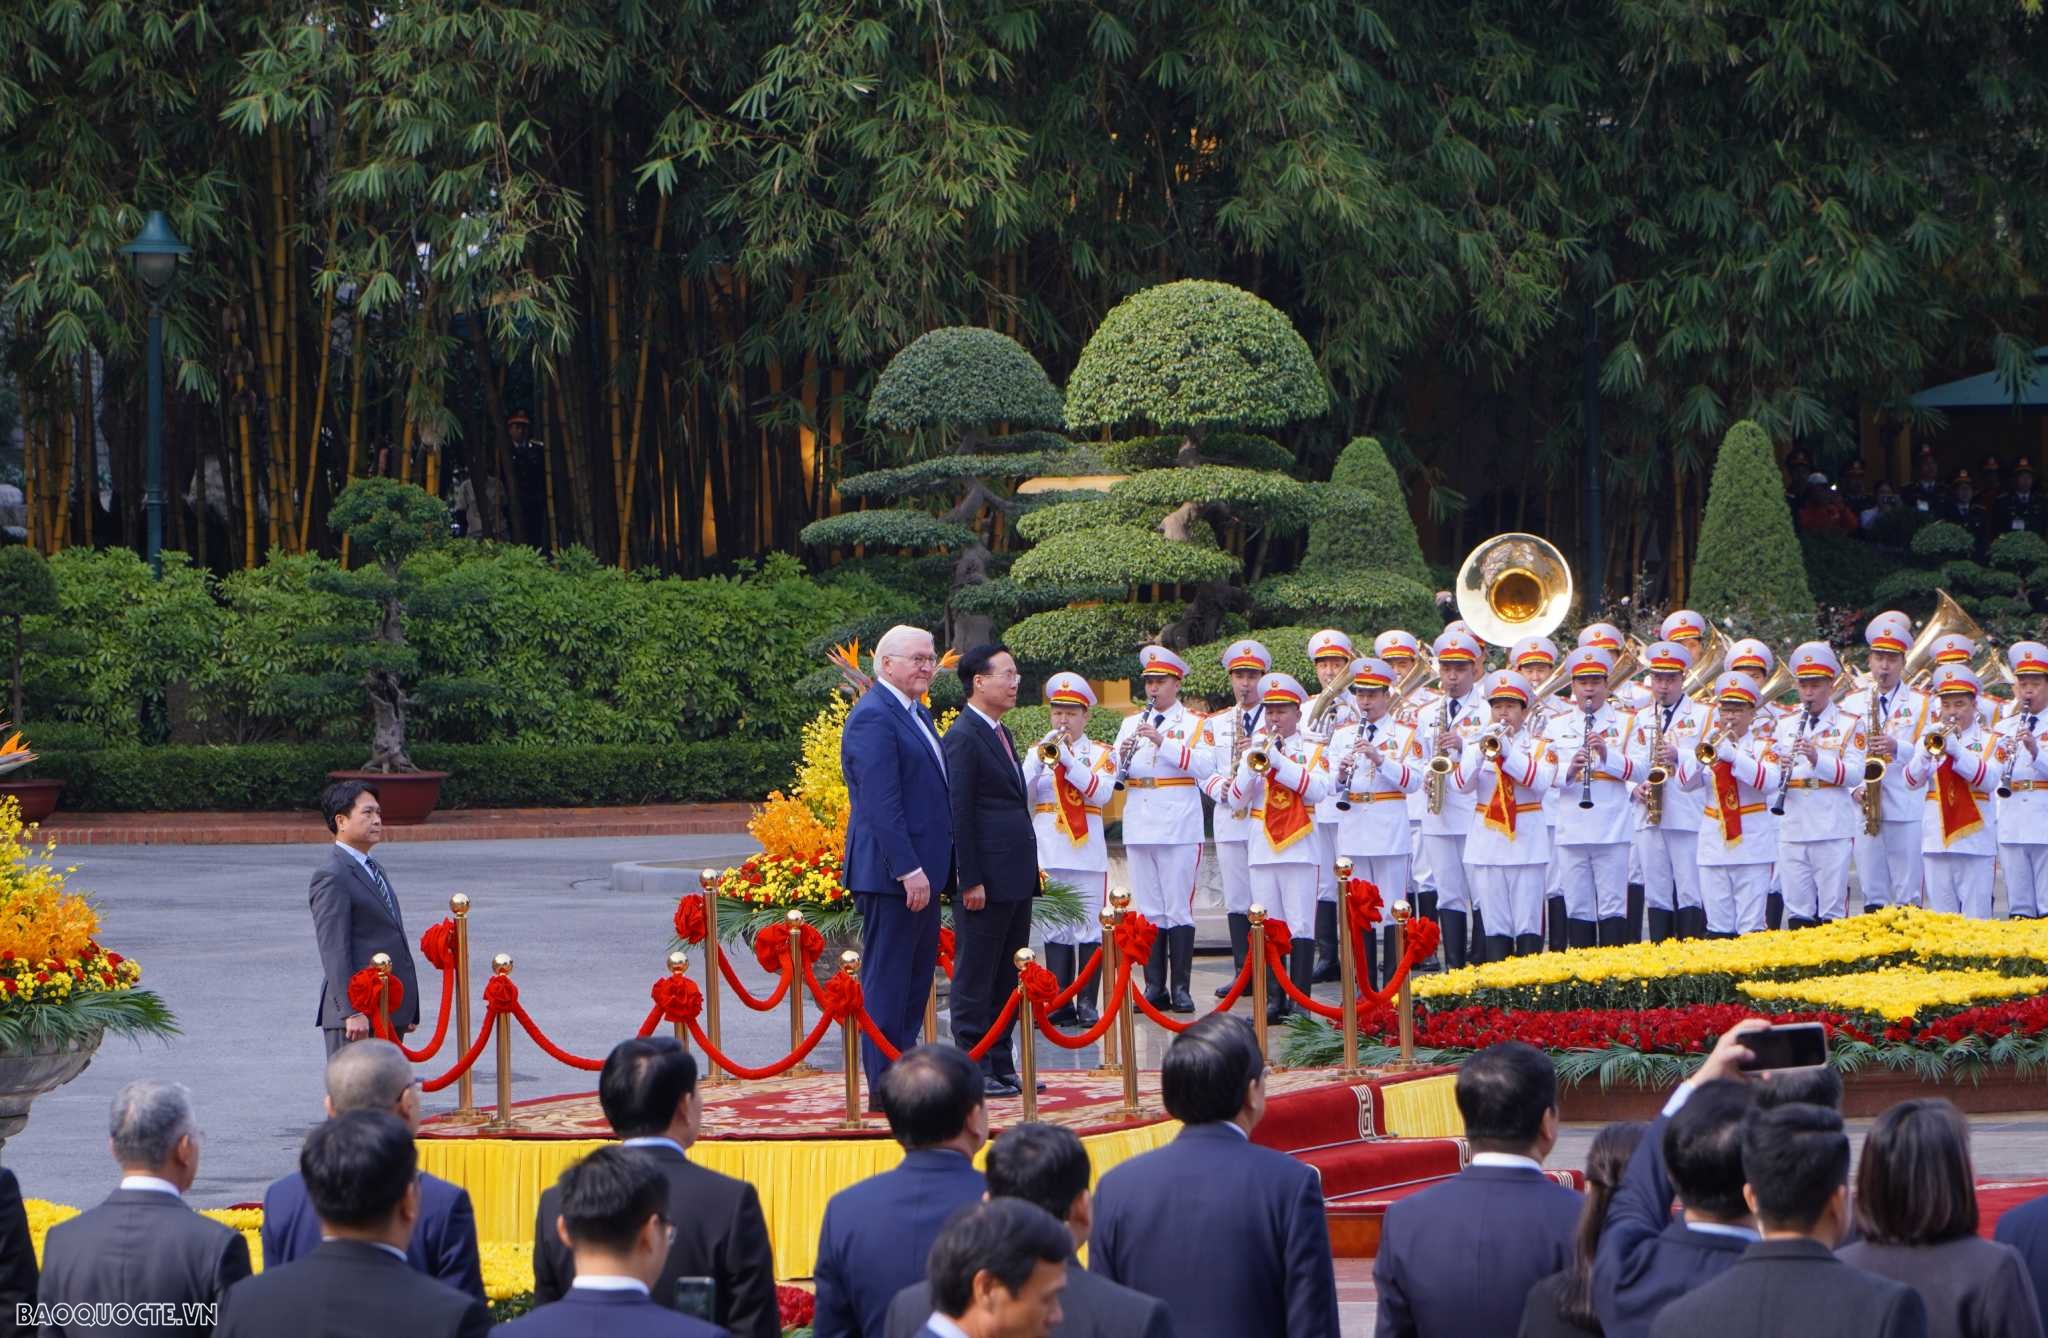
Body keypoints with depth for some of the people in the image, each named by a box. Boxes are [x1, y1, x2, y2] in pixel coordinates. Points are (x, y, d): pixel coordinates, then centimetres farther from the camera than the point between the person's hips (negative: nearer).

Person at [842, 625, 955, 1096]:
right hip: (890, 874, -10)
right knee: (887, 982, -5)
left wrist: (938, 868, 19)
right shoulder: (872, 717, -14)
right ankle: (885, 1088, -2)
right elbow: (881, 804, -21)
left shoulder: (918, 715, 17)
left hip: (921, 871, 10)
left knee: (917, 978, 12)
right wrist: (909, 870, -24)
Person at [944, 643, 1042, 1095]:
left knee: (1007, 978, 11)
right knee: (975, 977, -2)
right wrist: (970, 881, -18)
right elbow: (960, 813, -15)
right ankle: (973, 1070, 2)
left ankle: (1000, 1065, 16)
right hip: (987, 880, -9)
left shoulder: (1001, 734, 17)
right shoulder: (964, 737, -12)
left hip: (1016, 877, 9)